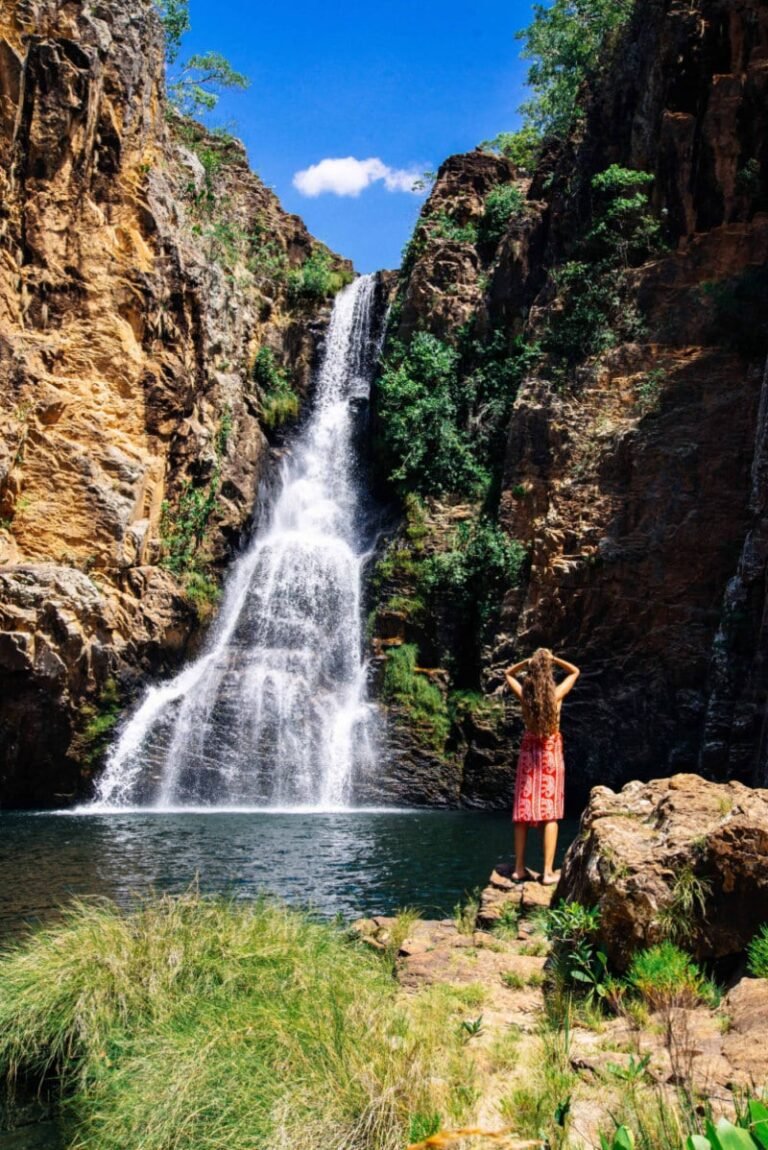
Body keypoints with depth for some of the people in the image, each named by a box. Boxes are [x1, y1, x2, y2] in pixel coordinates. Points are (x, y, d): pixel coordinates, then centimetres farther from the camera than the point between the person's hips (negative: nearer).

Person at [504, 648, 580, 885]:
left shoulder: (524, 694, -6)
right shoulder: (557, 694, -9)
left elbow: (508, 673, 15)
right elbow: (575, 671, 9)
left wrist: (527, 661, 2)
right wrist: (553, 659, 2)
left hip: (529, 751, 2)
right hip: (551, 752, -2)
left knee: (523, 811, 7)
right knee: (550, 814, -1)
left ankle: (519, 868, 12)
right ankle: (548, 872, -3)